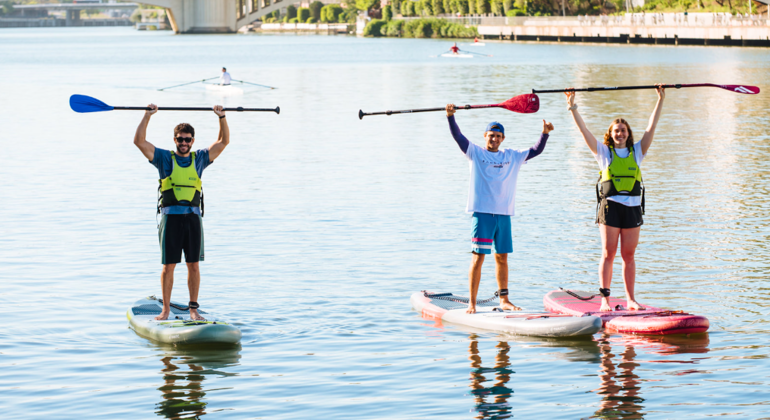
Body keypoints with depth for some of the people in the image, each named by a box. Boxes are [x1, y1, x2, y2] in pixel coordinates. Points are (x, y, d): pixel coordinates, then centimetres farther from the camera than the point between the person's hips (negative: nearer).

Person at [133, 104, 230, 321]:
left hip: (193, 217, 2)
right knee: (168, 265, -1)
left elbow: (224, 141, 13)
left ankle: (193, 309, 10)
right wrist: (148, 115, -6)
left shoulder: (199, 158, 12)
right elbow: (139, 141, -2)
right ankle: (166, 309, 6)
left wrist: (222, 118, 2)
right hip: (171, 217, -2)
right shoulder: (165, 158, 6)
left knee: (193, 264, 3)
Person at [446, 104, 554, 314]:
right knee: (478, 257, -8)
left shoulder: (512, 157, 14)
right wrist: (450, 116, -23)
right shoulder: (476, 153, 3)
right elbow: (458, 136, -8)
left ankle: (504, 300, 21)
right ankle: (471, 303, -7)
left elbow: (536, 150, 19)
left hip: (504, 214, 4)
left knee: (502, 257, 11)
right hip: (482, 212, -4)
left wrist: (545, 134, 4)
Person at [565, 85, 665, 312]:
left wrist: (660, 100, 8)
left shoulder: (636, 152, 13)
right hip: (610, 206, -2)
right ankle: (605, 299, -3)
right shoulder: (604, 152, 7)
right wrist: (572, 107, -3)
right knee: (608, 254, -3)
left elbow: (651, 127, 10)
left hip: (632, 207, 2)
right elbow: (584, 131, 2)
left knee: (628, 255, 5)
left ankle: (630, 299, 9)